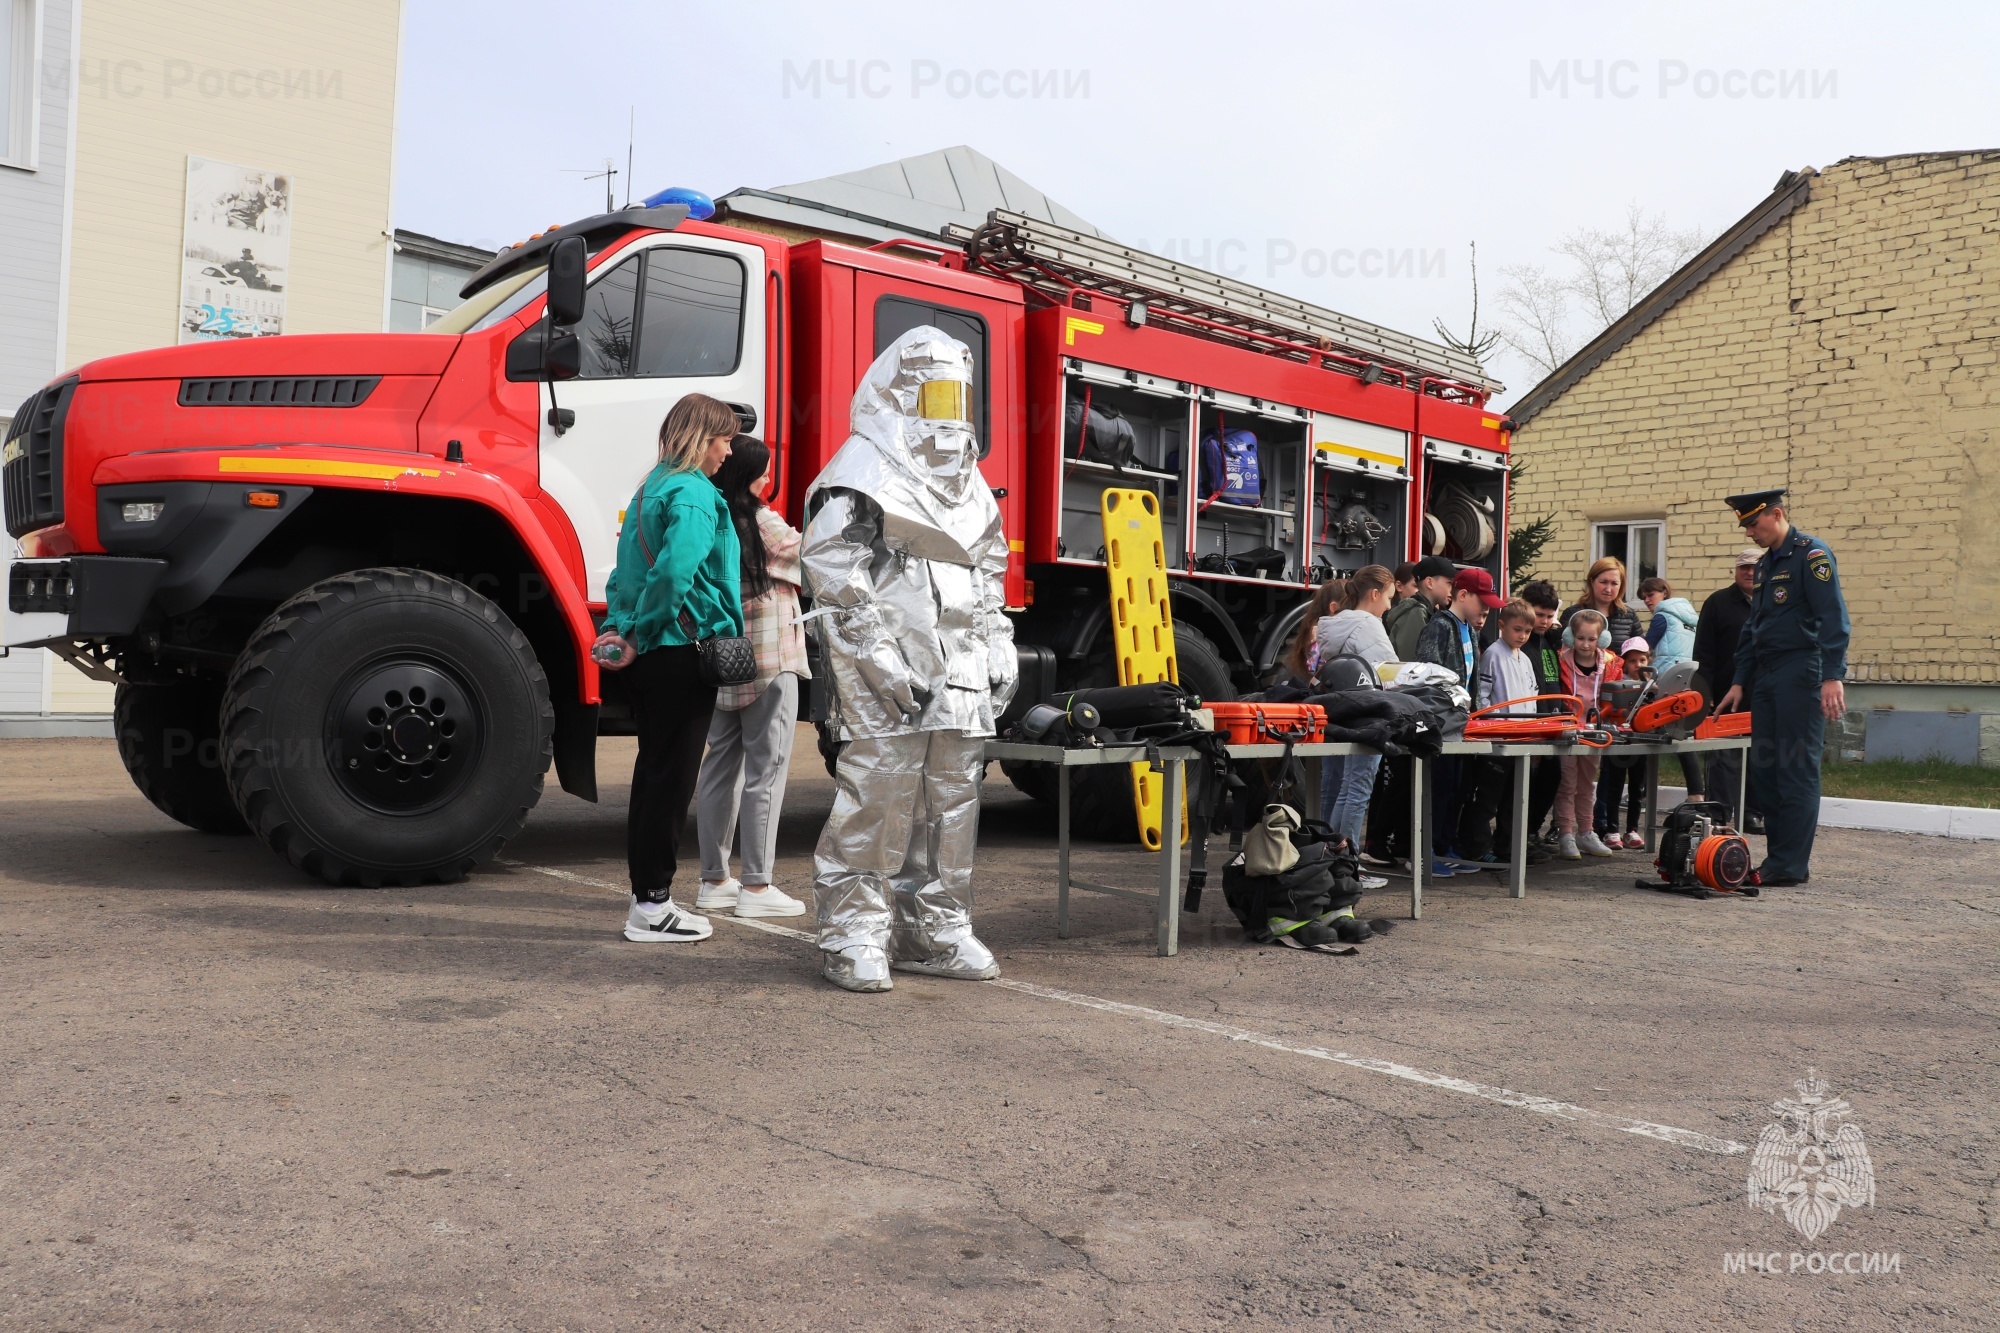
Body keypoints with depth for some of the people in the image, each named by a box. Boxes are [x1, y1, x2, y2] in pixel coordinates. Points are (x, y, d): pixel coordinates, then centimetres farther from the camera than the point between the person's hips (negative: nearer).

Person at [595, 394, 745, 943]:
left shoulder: (651, 488, 16)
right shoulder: (695, 493, -13)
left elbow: (625, 570, 14)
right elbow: (675, 570, -28)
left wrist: (620, 627, 5)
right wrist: (641, 636, -19)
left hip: (652, 656, 9)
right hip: (683, 652, -9)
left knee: (653, 773, 14)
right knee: (671, 777, -2)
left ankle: (646, 897, 23)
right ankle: (651, 907, 5)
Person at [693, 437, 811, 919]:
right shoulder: (762, 525, -11)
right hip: (768, 662, -7)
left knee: (720, 766, 13)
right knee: (765, 772, -1)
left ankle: (714, 880, 19)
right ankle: (756, 887, 1)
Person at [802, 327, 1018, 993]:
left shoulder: (968, 481, 21)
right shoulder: (862, 474, -5)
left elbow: (989, 578, 26)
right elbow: (835, 578, -13)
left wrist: (1001, 655, 16)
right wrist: (884, 663, -19)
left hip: (961, 682, 8)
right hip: (889, 686, -8)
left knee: (950, 806, 10)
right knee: (875, 803, -8)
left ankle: (935, 932, 21)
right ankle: (853, 938, 2)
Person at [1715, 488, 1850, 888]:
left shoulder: (1811, 554, -7)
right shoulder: (1766, 565, 20)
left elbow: (1834, 619, -16)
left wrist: (1833, 677, -24)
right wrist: (1739, 682, 19)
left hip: (1801, 674, -9)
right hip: (1766, 676, 9)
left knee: (1797, 769, -6)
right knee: (1764, 768, 7)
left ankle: (1791, 865, -4)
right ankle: (1778, 857, 13)